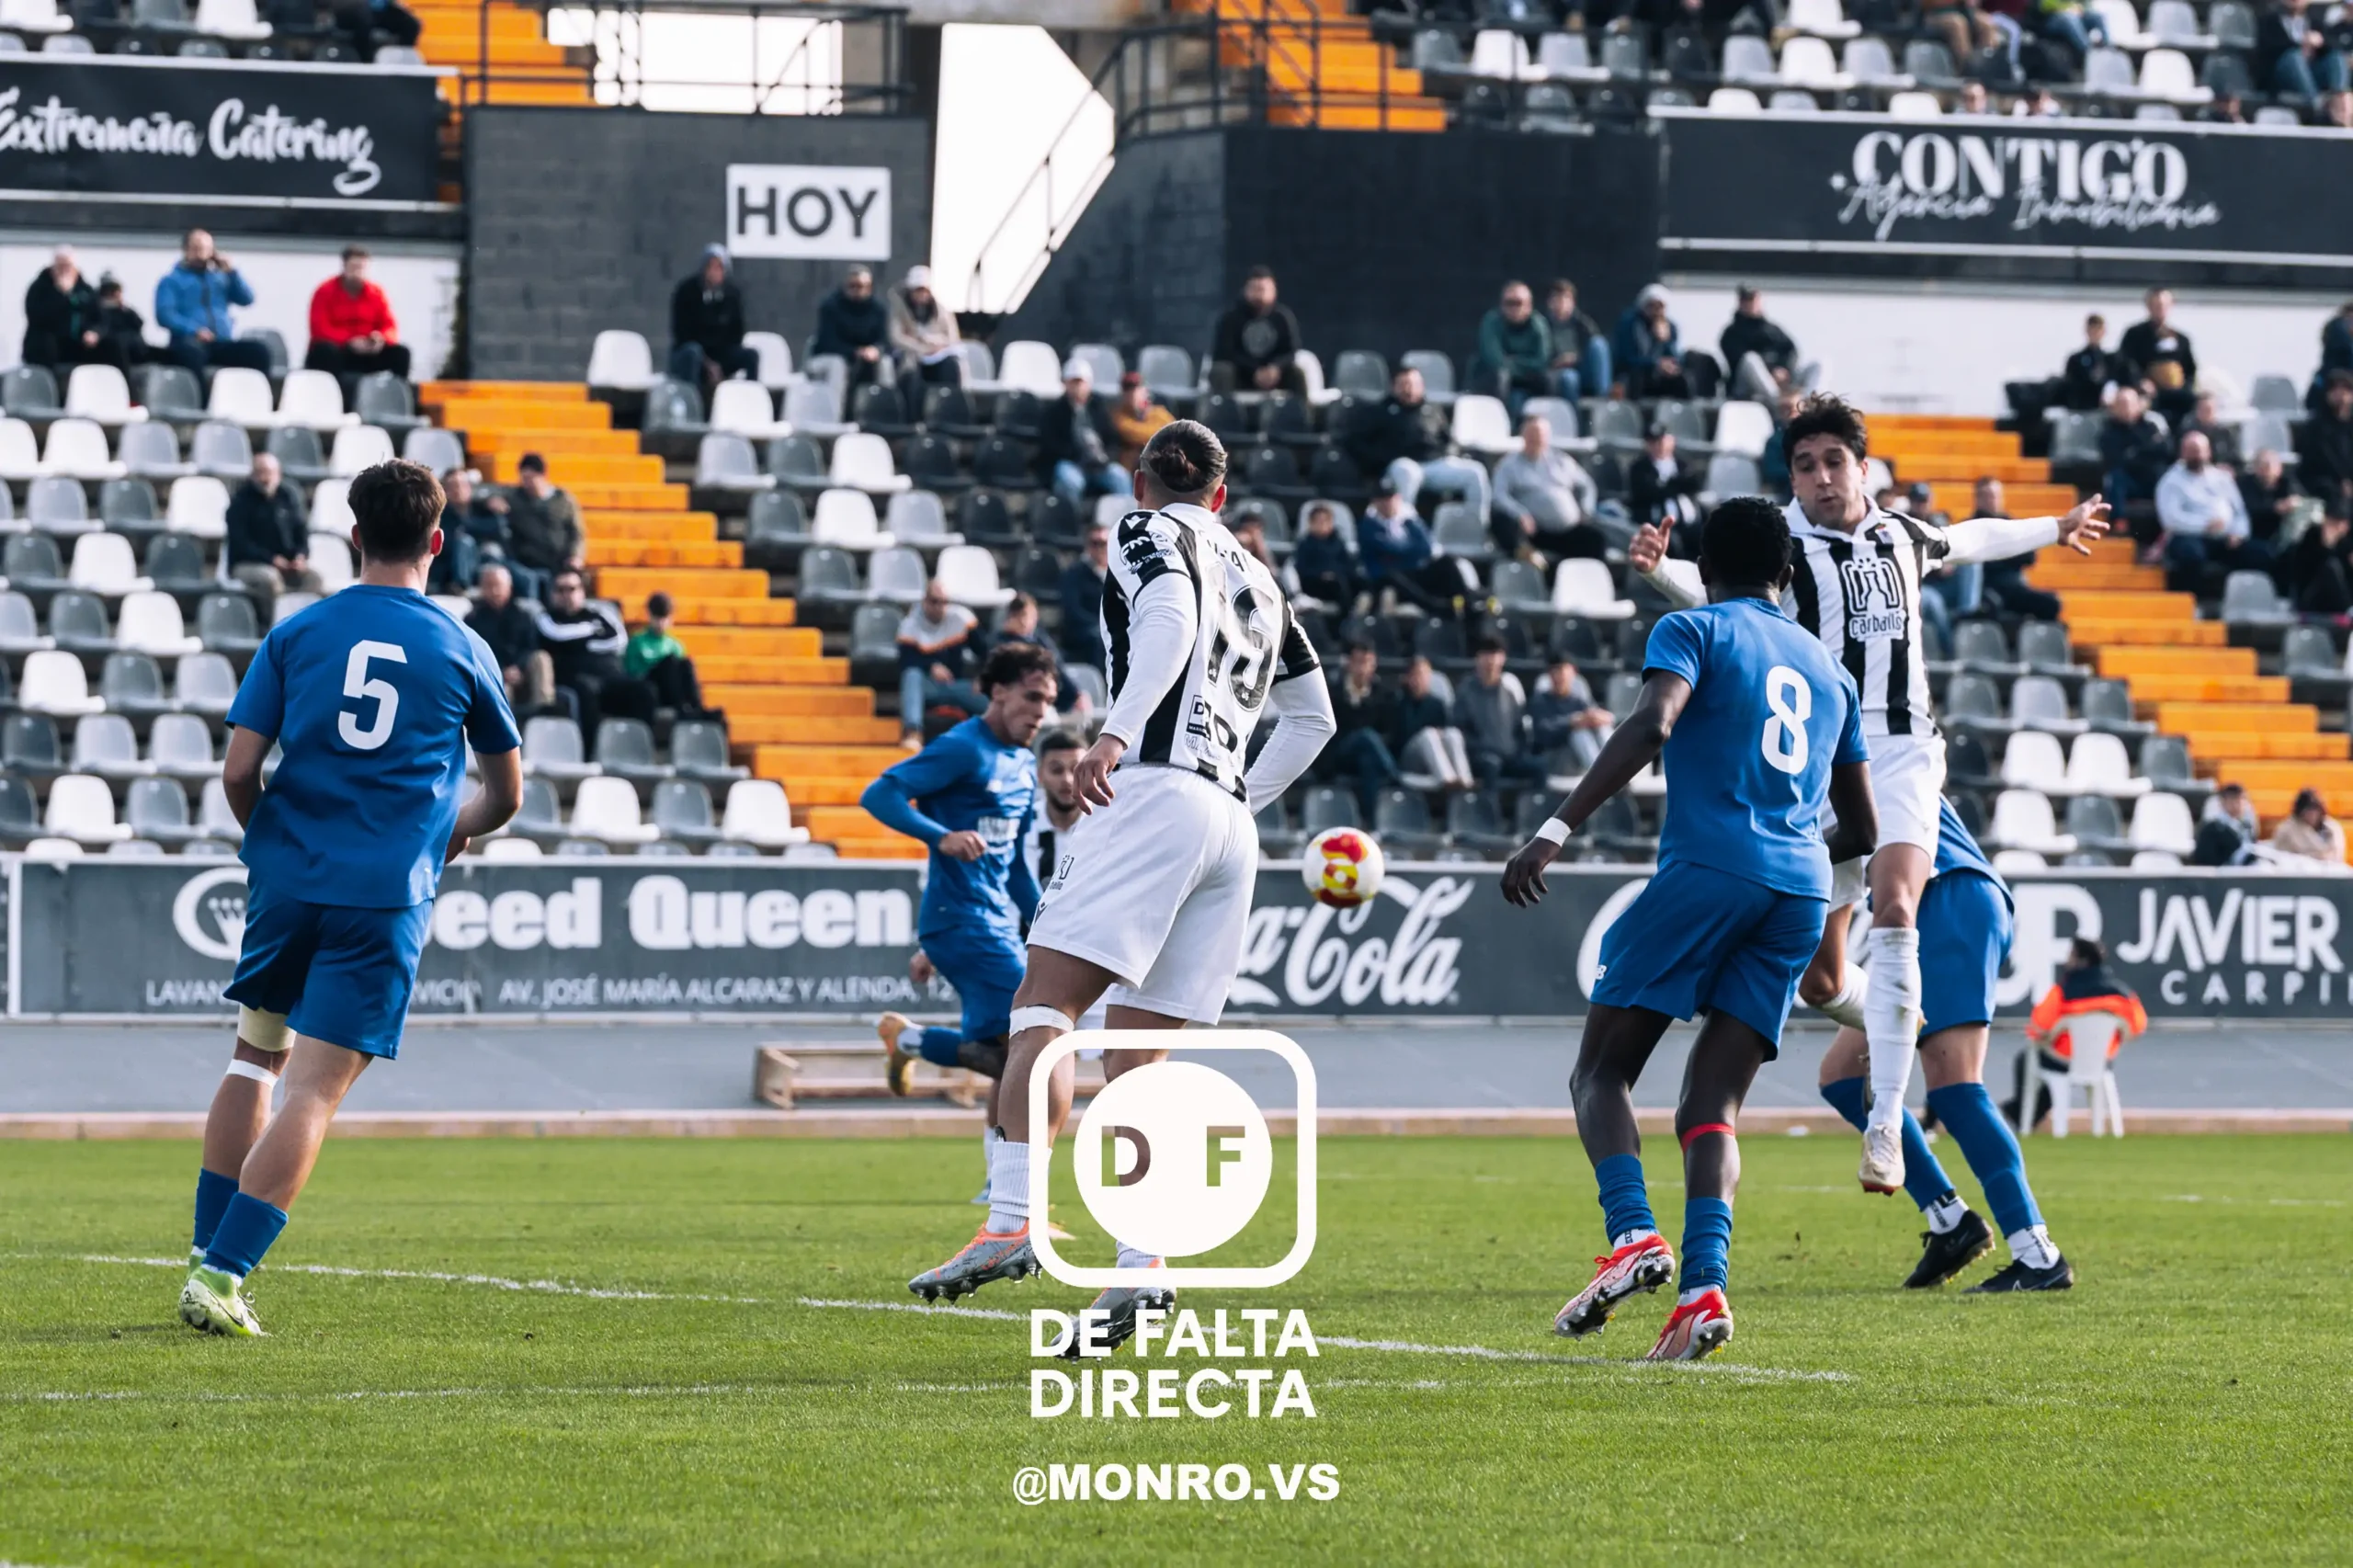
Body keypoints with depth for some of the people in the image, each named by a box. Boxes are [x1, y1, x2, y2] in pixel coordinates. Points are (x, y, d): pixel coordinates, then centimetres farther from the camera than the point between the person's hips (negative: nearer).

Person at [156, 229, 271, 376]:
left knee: (260, 351, -23)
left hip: (223, 344, 4)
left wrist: (232, 272, 3)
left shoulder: (221, 278, 25)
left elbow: (247, 299, 15)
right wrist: (193, 330, -20)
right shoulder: (171, 281, 11)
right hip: (191, 342, -4)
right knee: (191, 352, -41)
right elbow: (164, 314, -4)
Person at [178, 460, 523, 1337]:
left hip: (287, 877, 2)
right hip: (387, 898, -2)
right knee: (313, 1091, -5)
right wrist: (455, 833, 36)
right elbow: (505, 794, 15)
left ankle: (210, 1256, 16)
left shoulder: (297, 633, 4)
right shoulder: (461, 652, 4)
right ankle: (220, 1275, -14)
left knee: (257, 1057, 20)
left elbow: (238, 773, -1)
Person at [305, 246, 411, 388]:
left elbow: (390, 327, 3)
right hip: (337, 351, -4)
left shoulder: (376, 292, 5)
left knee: (400, 352, -17)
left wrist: (381, 338, -22)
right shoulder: (326, 291, -6)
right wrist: (349, 341, -28)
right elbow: (320, 329, -14)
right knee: (326, 350, -37)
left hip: (368, 353, 4)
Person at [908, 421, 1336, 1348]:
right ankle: (1142, 1272, -8)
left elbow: (1172, 621, -14)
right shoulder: (1259, 583, 29)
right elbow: (1312, 716, 37)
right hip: (1229, 829, 7)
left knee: (1044, 1001, -14)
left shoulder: (1150, 534, 7)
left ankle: (1011, 1223, -30)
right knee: (1134, 1056, 6)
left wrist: (1115, 734, -24)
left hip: (1156, 790, -7)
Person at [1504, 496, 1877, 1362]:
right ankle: (1703, 1286, -17)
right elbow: (1860, 827, 27)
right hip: (1801, 892, 5)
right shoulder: (1827, 668, 24)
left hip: (1707, 868, -5)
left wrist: (1555, 830, -19)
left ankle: (1632, 1235, -22)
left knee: (1601, 1071, 3)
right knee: (1712, 1105, 4)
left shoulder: (1693, 631, 6)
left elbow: (1651, 726, -14)